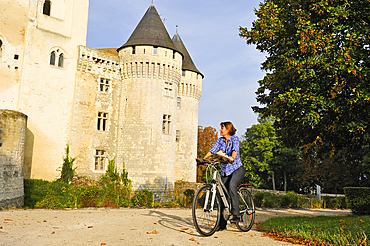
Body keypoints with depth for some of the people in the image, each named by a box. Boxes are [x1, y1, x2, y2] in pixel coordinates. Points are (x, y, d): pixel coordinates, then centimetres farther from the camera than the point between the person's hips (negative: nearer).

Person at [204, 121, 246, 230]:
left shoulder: (234, 138, -6)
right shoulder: (220, 140, 8)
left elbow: (235, 149, -23)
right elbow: (212, 150, -1)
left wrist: (232, 158, -44)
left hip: (237, 169, -5)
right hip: (225, 171, 5)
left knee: (232, 186, -33)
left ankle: (235, 214, -25)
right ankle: (222, 224, 7)